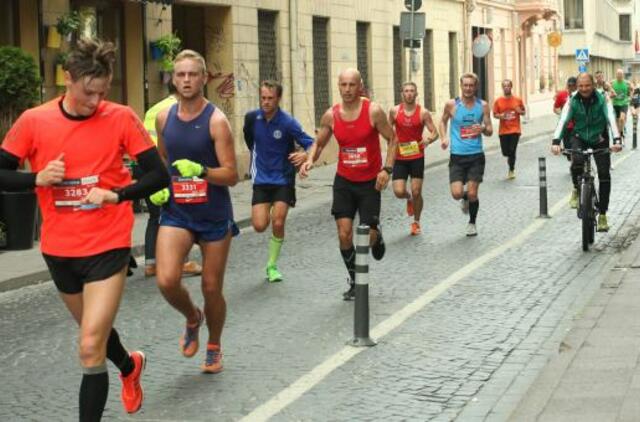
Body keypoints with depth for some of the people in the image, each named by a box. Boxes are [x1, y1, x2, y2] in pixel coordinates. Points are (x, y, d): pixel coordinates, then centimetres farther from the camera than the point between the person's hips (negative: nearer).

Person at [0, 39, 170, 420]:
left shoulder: (121, 118, -10)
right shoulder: (34, 121, -6)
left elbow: (159, 176, -7)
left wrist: (116, 195, -22)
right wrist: (37, 178, -19)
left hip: (107, 247, -4)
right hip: (58, 249, 4)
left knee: (90, 349, -13)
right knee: (95, 329, 26)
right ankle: (130, 367, 58)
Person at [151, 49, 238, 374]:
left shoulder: (216, 121, -10)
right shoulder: (164, 117, 4)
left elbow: (231, 176, -13)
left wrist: (200, 171, -30)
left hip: (214, 215, -2)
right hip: (176, 212, 3)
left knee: (212, 288, 6)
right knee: (167, 281, -17)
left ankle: (214, 347, 32)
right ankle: (192, 318, 16)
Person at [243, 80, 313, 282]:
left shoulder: (288, 123, -16)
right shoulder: (252, 118, -4)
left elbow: (310, 144, -19)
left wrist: (305, 155, -40)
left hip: (283, 180, -3)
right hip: (261, 180, 3)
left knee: (278, 224, -10)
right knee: (259, 225, -8)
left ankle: (272, 265, 11)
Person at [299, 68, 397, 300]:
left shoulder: (373, 111, -13)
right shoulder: (331, 115, -5)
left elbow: (392, 139, -5)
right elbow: (319, 143, 8)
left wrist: (387, 168, -16)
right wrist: (310, 160, -13)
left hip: (370, 182, -2)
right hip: (344, 181, 2)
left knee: (367, 236, -2)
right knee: (344, 234, -5)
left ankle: (377, 236, 38)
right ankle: (354, 281, 15)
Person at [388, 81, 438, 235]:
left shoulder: (423, 113, -6)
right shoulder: (394, 111, -2)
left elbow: (434, 132, -5)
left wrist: (429, 140, -26)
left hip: (417, 157, -1)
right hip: (400, 157, 1)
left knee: (416, 192, 1)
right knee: (399, 192, -9)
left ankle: (416, 222, 22)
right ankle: (409, 198, 29)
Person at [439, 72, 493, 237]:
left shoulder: (482, 105, 1)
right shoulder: (451, 105, -2)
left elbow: (490, 131, 5)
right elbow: (443, 121, 17)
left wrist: (483, 128, -18)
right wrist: (444, 137, 0)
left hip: (476, 155, 0)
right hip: (457, 156, 0)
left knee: (472, 193, -1)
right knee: (457, 193, -10)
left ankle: (472, 223, 24)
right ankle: (466, 198, 28)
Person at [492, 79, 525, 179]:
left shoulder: (518, 100, 2)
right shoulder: (498, 101, 1)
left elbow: (523, 112, 12)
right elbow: (495, 114, 6)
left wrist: (520, 111, -11)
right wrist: (500, 116, -15)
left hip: (515, 130, -1)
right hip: (503, 131, 1)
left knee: (512, 151, -9)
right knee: (505, 152, 3)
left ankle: (511, 170, 7)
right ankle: (511, 160, 38)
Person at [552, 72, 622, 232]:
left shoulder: (602, 100, -16)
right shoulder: (573, 102, -13)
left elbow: (611, 120, -27)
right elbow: (563, 121, -23)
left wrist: (617, 140, -44)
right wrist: (556, 141, -39)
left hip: (599, 140, 0)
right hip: (580, 138, 0)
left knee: (604, 175, -8)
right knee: (577, 163, -31)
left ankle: (602, 215, 1)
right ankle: (577, 190, -2)